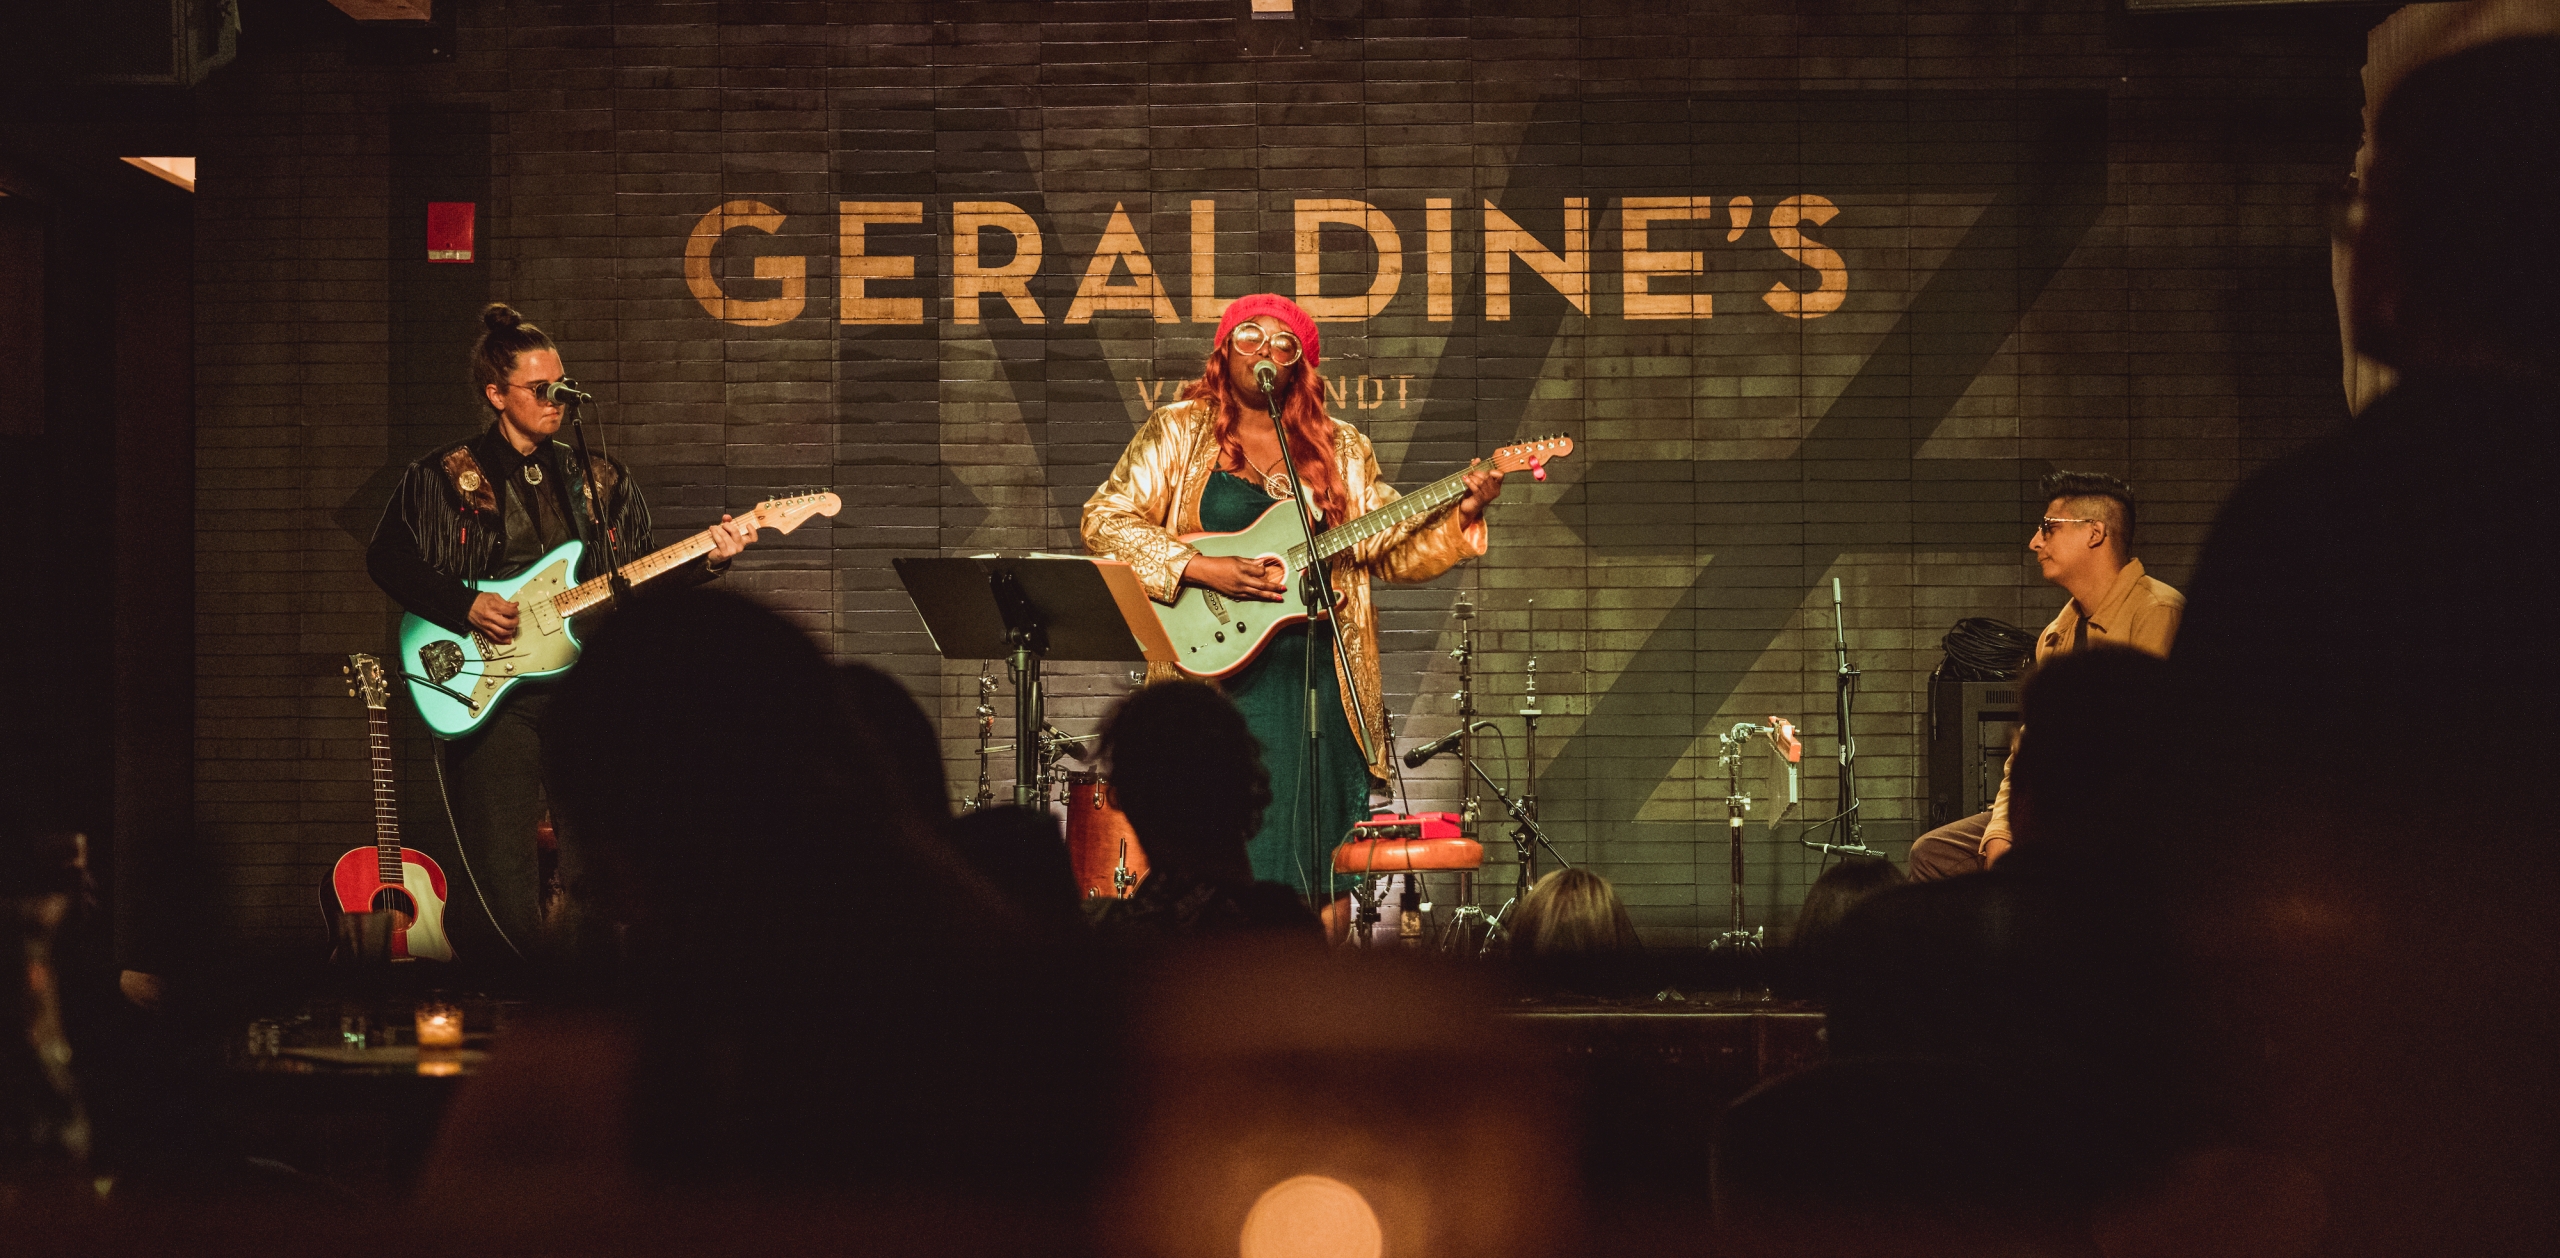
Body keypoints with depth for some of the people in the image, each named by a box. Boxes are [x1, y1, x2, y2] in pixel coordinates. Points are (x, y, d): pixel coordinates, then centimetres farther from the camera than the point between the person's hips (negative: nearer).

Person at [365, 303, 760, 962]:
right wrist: (465, 608, -11)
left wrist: (705, 561, -3)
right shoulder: (445, 475, 4)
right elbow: (386, 559, 1)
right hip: (489, 691, -3)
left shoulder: (602, 479, 15)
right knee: (506, 901, -10)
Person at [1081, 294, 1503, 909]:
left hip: (1318, 680, 3)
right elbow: (1105, 520, -4)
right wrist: (1200, 568, -15)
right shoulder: (1176, 432, 5)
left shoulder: (1342, 449, 13)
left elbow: (1390, 550, 11)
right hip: (1214, 671, -3)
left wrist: (1460, 515, -7)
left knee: (1315, 864, 2)